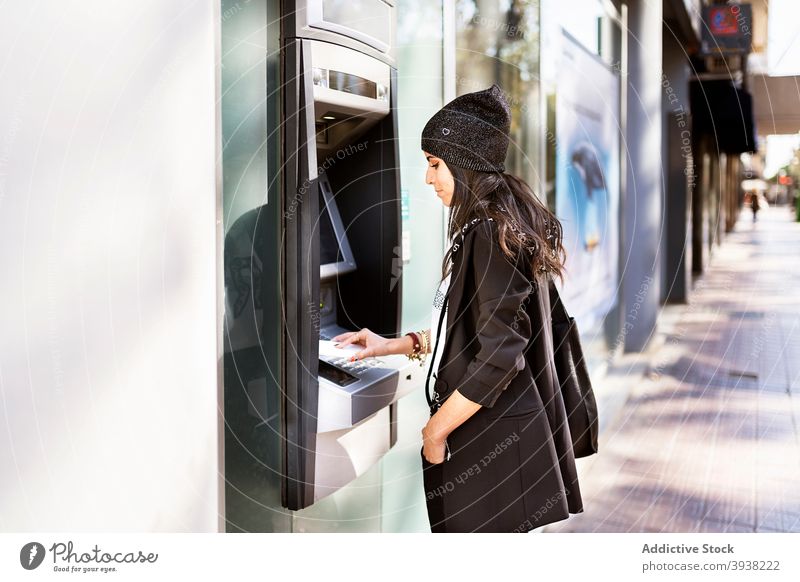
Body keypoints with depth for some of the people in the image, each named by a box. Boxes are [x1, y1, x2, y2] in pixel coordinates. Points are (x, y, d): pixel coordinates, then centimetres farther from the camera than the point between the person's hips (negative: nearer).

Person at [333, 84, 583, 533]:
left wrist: (435, 430, -13)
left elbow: (497, 357, -22)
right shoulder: (492, 227, 12)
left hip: (491, 444, -10)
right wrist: (397, 345, 19)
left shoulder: (492, 234, -18)